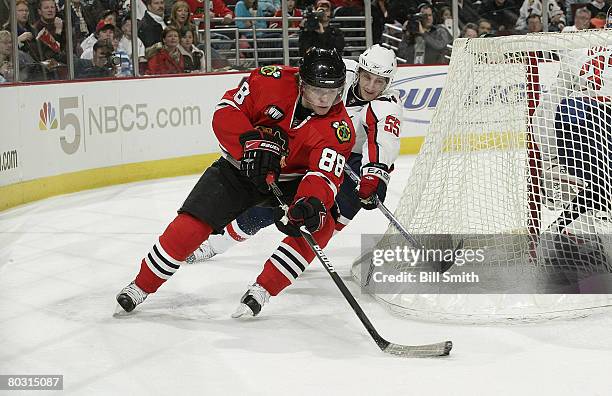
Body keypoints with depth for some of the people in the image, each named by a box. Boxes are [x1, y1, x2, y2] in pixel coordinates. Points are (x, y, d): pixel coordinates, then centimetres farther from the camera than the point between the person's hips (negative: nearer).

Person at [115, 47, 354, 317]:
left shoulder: (339, 129, -23)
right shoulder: (273, 81, -23)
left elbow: (325, 176, -32)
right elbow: (227, 111, -18)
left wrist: (311, 204, -52)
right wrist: (252, 143, -32)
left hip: (290, 179, 1)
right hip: (240, 166, 0)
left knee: (320, 225, -25)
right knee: (190, 225, -11)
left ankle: (263, 290, -16)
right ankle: (141, 286, 9)